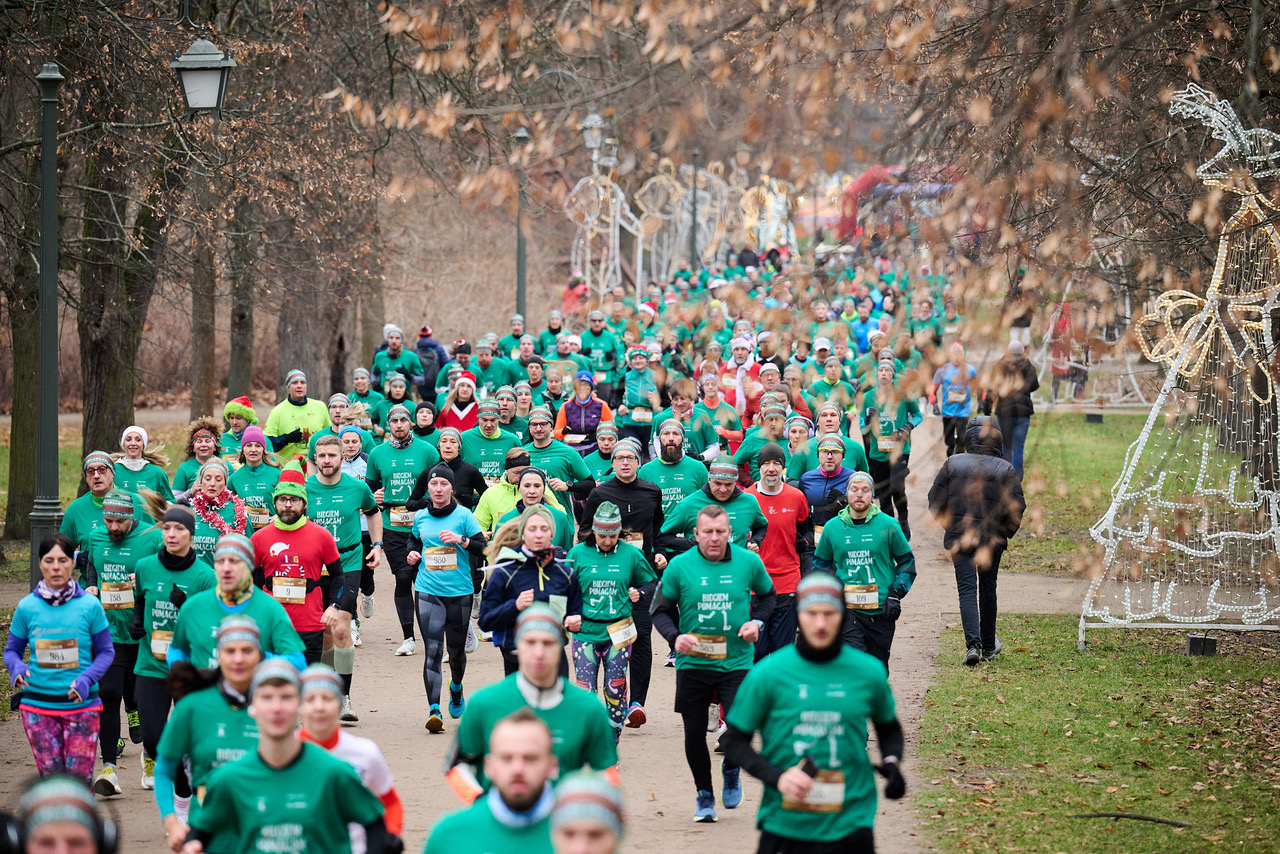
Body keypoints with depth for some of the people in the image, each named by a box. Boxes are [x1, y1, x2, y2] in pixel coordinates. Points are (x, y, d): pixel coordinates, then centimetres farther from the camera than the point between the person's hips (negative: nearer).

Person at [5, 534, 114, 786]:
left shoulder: (89, 605, -4)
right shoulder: (27, 607, -1)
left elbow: (106, 651, 3)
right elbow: (11, 649, 9)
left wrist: (86, 679, -15)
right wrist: (16, 668, -14)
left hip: (81, 705, -1)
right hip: (37, 705, 1)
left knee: (79, 779, -6)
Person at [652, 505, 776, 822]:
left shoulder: (748, 562, -2)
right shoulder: (679, 567, -5)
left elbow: (767, 594, 17)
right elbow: (661, 611, 4)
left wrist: (756, 621, -2)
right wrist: (675, 636, -15)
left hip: (736, 662, 0)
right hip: (692, 663, 0)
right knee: (694, 734, 4)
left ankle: (731, 770, 20)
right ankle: (704, 796, 27)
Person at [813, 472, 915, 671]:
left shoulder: (888, 525, -1)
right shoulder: (832, 527, 4)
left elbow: (907, 562, 8)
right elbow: (821, 563, 18)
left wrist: (895, 594, -3)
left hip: (881, 610, 0)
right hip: (847, 608, 0)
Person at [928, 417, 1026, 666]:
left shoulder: (952, 464, -1)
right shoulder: (1005, 469, -3)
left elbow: (936, 501, 0)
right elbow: (1016, 506, -7)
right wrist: (1006, 532, 10)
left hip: (959, 538, -1)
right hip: (992, 540, 1)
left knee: (967, 589, -3)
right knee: (988, 590, 16)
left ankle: (973, 644, -21)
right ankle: (989, 646, 27)